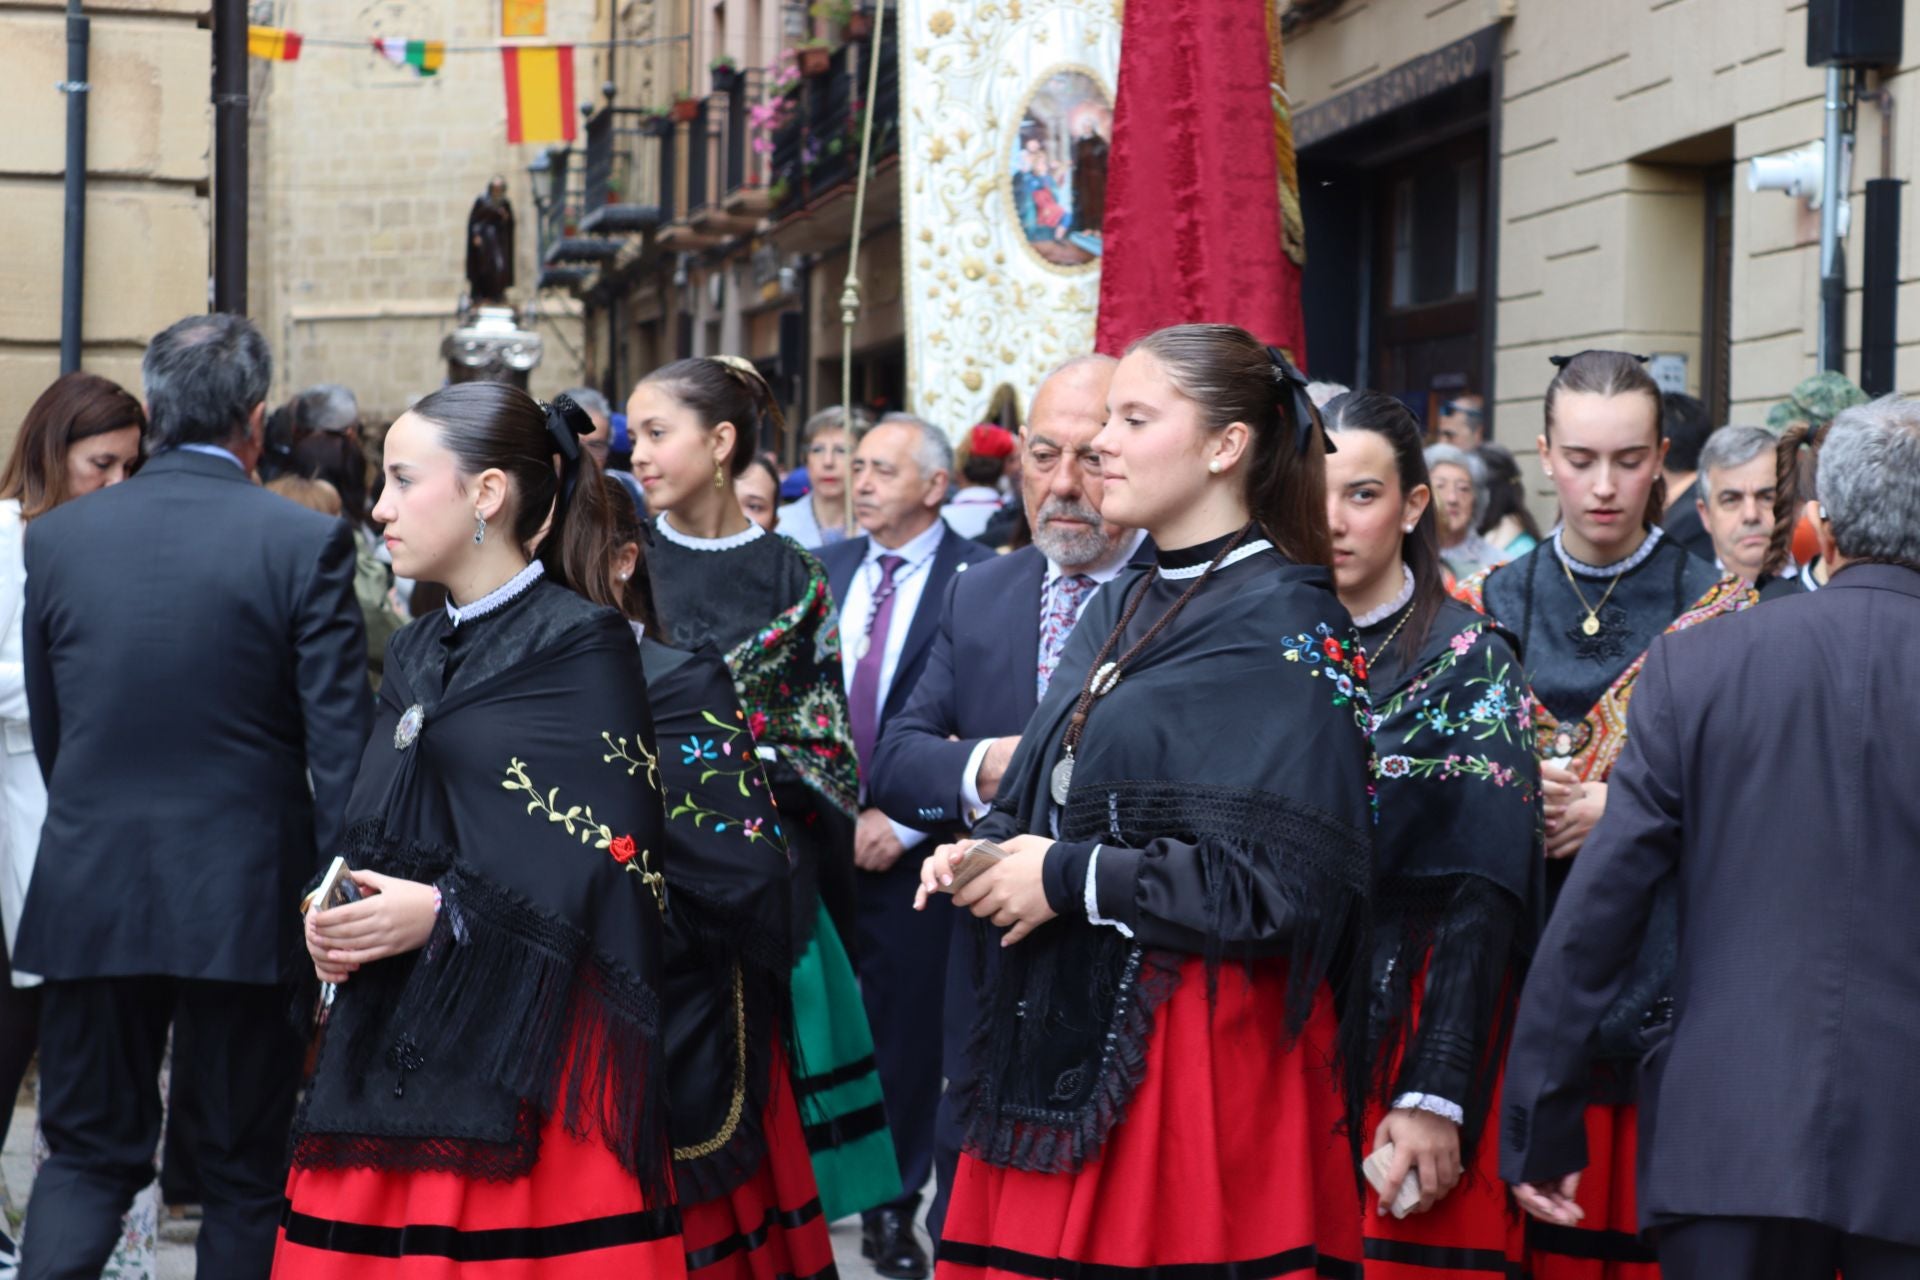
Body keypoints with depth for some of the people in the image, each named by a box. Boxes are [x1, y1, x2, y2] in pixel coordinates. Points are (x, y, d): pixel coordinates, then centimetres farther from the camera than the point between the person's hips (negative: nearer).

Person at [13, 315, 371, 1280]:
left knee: (87, 1154, 13)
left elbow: (49, 729, 10)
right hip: (244, 900, -2)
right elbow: (339, 742, -10)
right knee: (246, 1172, 11)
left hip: (90, 891, 3)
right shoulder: (305, 543, -9)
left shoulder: (56, 537, 1)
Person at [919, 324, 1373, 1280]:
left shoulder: (1288, 627, -10)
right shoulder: (1123, 607, 14)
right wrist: (981, 855, 1)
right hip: (1067, 1031, 7)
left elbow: (1284, 883, -18)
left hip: (1203, 1048, -7)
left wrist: (1070, 879, -14)